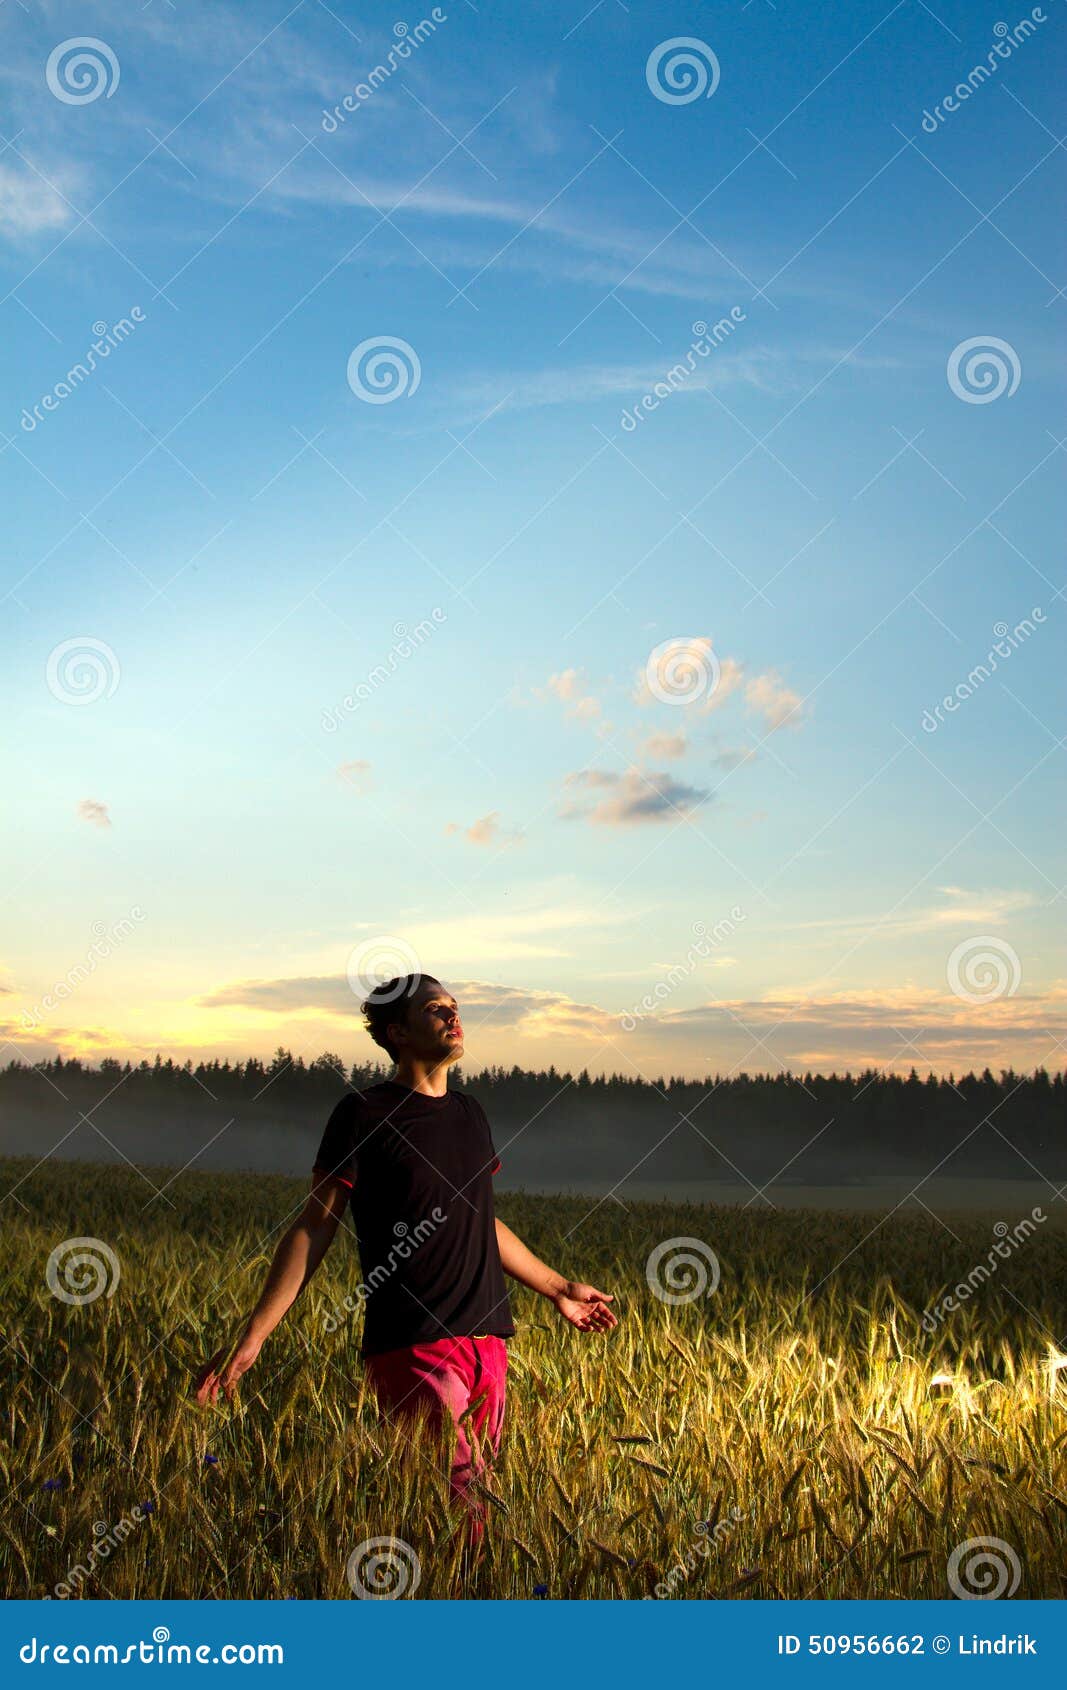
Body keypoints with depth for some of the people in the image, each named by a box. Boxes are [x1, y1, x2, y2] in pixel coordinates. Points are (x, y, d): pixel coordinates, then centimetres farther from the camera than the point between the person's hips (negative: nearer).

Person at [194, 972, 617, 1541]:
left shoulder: (469, 1112, 17)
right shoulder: (366, 1114, -2)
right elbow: (314, 1227, -3)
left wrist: (558, 1288, 34)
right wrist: (251, 1338, -9)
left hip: (487, 1341, 6)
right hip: (413, 1346, -6)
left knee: (477, 1489, 0)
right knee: (454, 1504, -14)